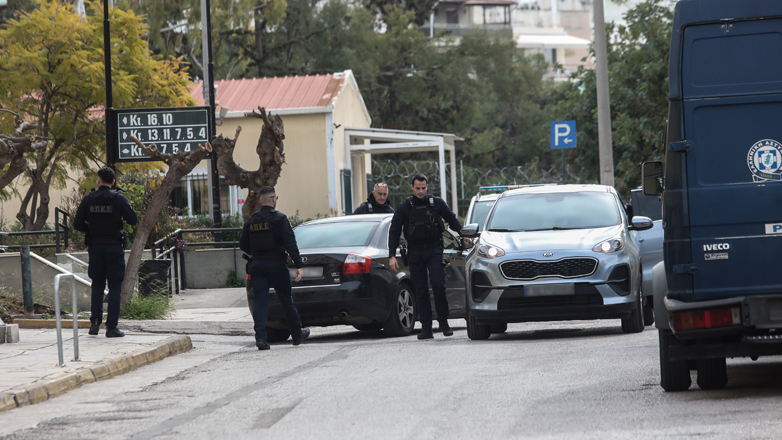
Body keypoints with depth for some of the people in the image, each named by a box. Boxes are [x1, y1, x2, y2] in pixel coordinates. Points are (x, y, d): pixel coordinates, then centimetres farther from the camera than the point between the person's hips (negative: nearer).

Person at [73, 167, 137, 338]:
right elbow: (133, 220, -6)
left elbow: (77, 224, -1)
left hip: (95, 247, 2)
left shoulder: (88, 199, 0)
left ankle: (95, 321, 5)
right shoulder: (119, 199, -7)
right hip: (114, 246, -2)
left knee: (97, 285, 17)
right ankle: (111, 327, -1)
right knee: (115, 287, 3)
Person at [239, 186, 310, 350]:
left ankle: (260, 337, -13)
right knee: (286, 299, 9)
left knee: (260, 300, 1)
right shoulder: (279, 218, -7)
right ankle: (297, 334, 21)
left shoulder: (251, 221, 7)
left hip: (257, 265, 3)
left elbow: (243, 245, 11)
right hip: (276, 263, -3)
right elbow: (290, 243, -14)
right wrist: (299, 265, -15)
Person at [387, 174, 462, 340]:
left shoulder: (437, 203, 4)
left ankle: (444, 322, -2)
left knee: (438, 285, -14)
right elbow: (394, 232, 5)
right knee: (421, 291, 0)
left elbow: (452, 220, 16)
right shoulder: (404, 207, 4)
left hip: (434, 250, -1)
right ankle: (426, 328, 1)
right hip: (415, 252, 1)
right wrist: (392, 256, -1)